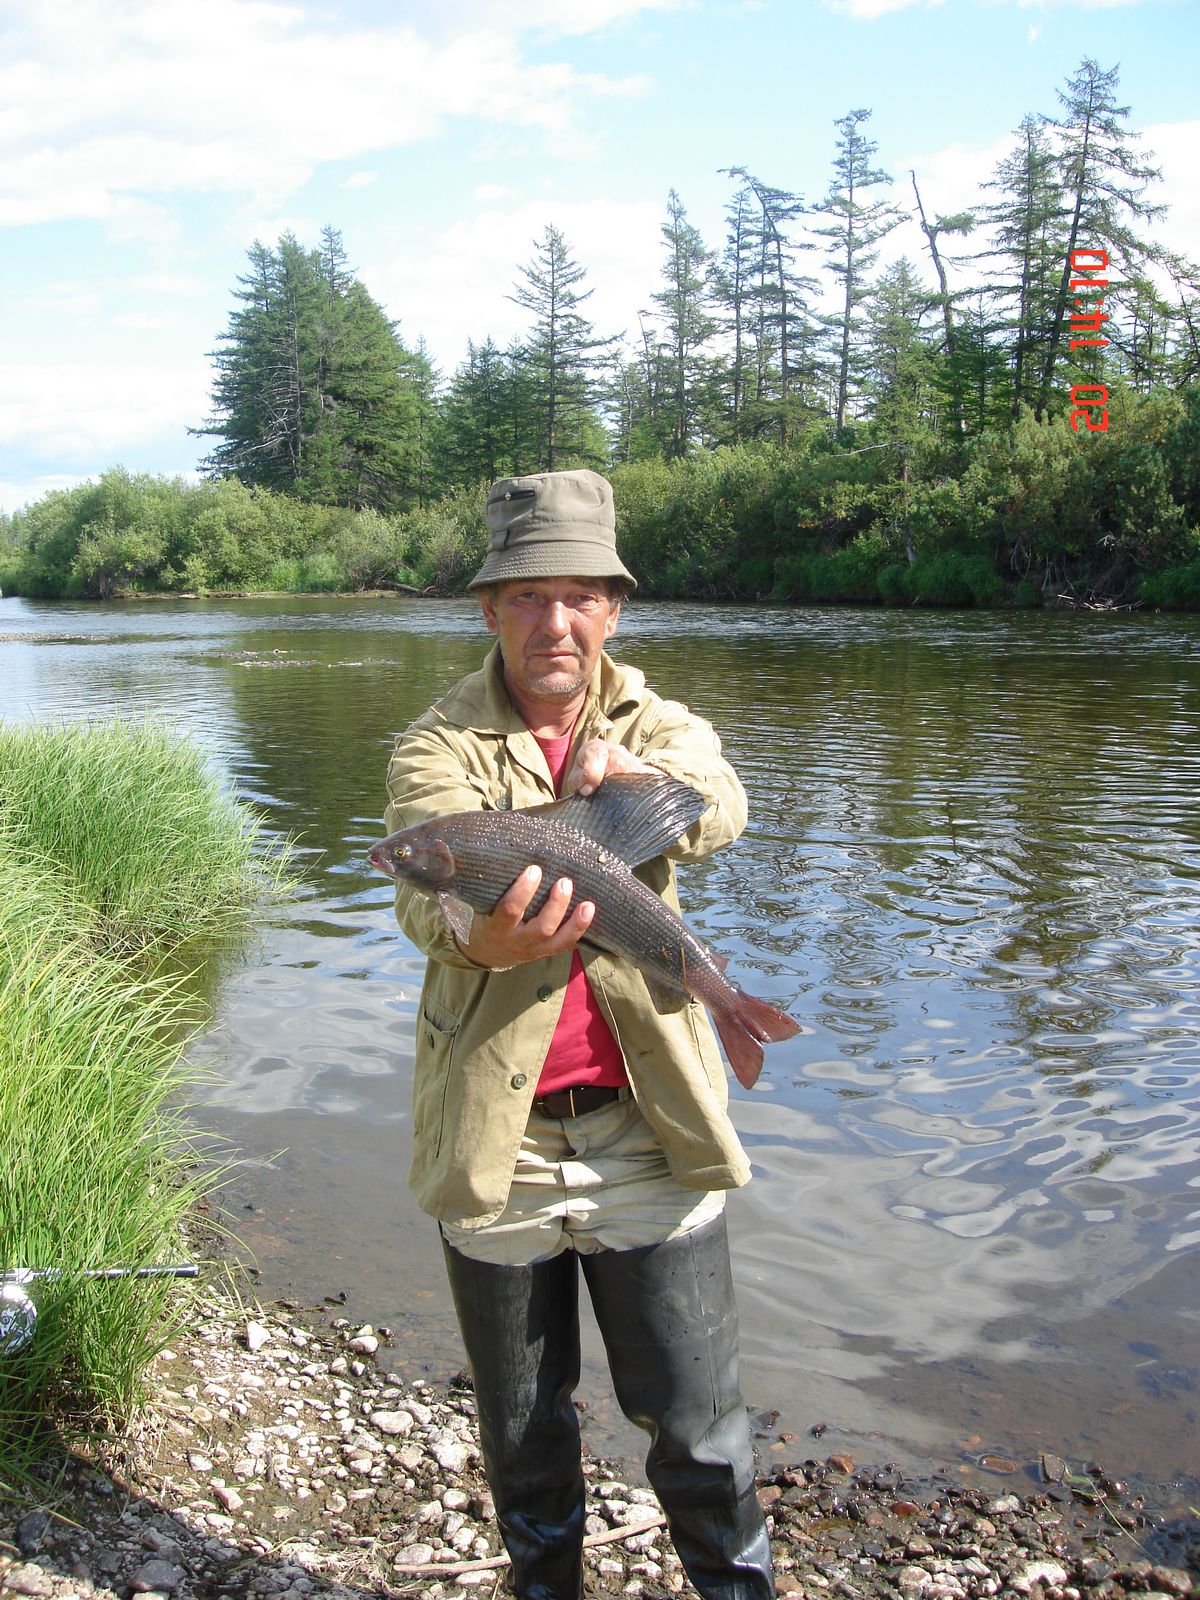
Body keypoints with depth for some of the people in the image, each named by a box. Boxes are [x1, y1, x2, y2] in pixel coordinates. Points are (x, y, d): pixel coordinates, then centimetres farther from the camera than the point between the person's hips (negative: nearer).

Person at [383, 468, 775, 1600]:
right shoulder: (436, 749, -3)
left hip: (649, 1128, 0)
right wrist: (484, 936, -47)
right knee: (522, 1434, 19)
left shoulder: (660, 728, 3)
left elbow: (718, 808, -21)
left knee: (698, 1426, 9)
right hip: (498, 1136, 0)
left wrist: (626, 772, -43)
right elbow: (427, 887, -24)